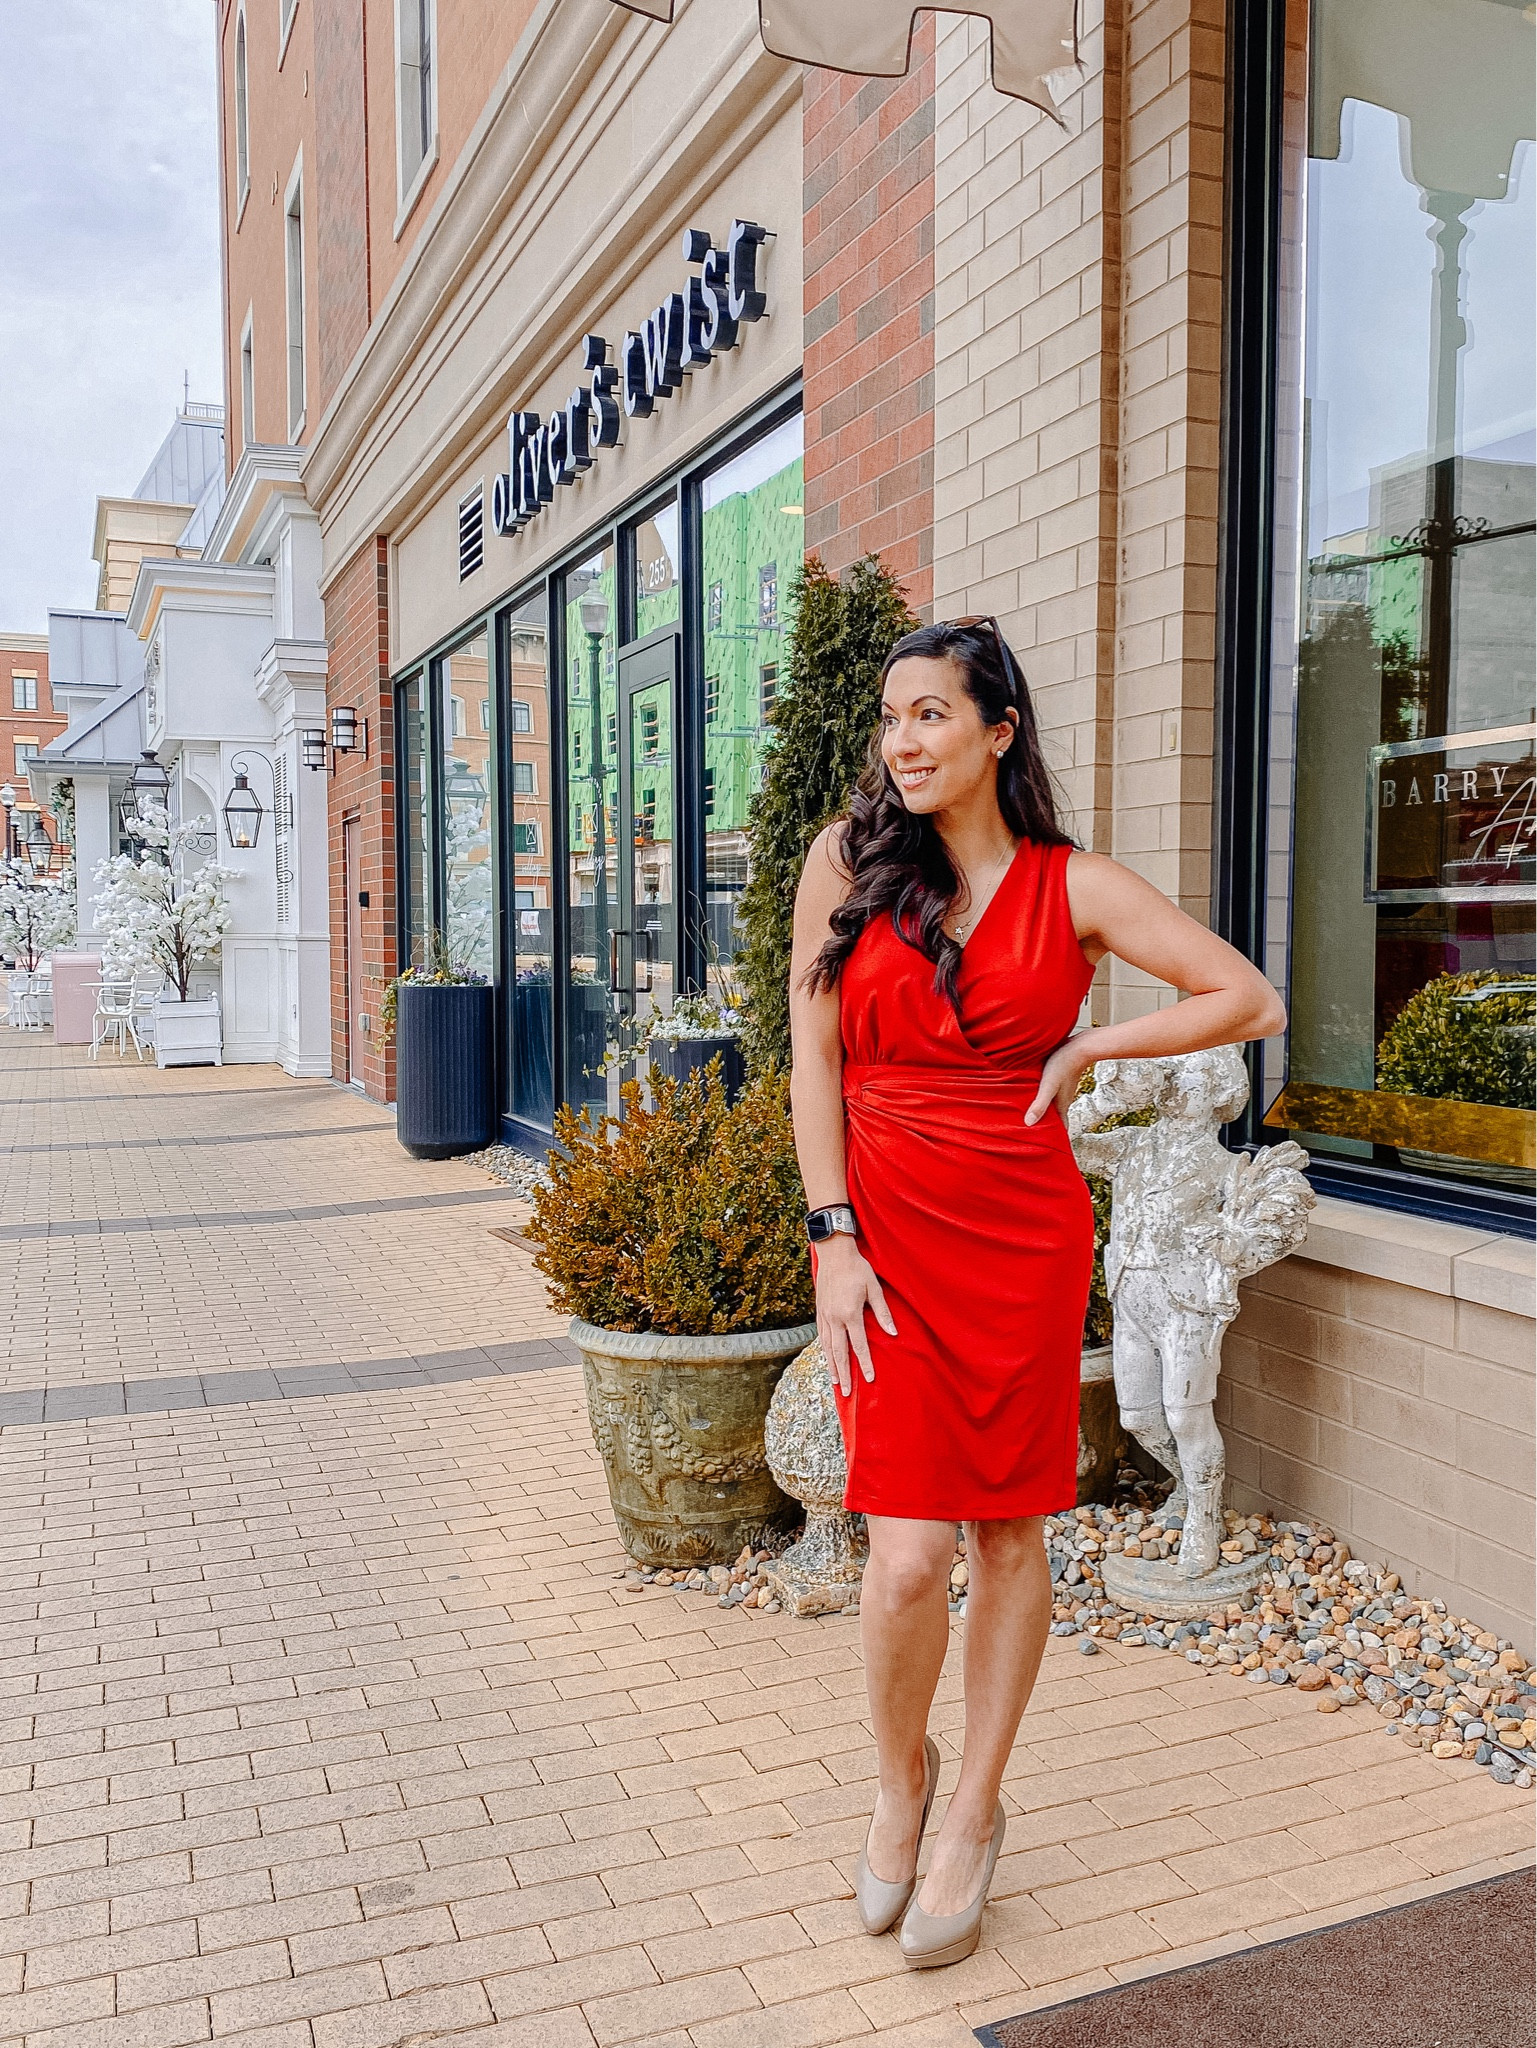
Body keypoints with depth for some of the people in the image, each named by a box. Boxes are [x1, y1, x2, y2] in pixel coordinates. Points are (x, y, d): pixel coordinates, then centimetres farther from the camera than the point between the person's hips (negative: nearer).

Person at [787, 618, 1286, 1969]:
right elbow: (815, 1057, 0)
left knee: (1012, 1532, 9)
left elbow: (1256, 1004, 3)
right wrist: (833, 1238, -7)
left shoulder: (1074, 887, 1)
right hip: (886, 1235, 0)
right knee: (909, 1558, -5)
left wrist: (1086, 1051, -2)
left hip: (1027, 1237, 1)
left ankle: (976, 1813, 30)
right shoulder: (849, 859, 1)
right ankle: (901, 1777, 27)